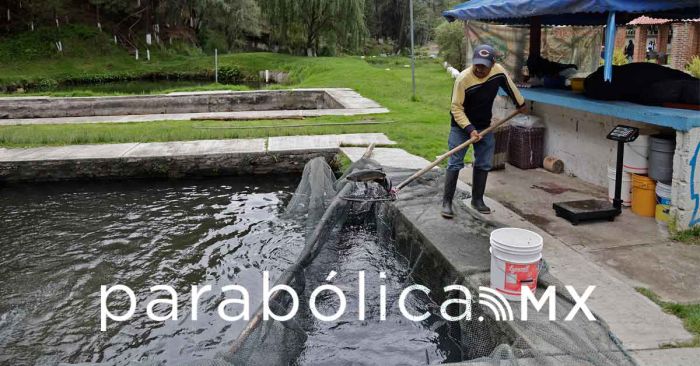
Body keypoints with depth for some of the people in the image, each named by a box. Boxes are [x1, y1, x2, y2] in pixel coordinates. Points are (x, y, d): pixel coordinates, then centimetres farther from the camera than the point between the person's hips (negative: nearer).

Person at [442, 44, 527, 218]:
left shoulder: (498, 71, -13)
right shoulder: (463, 79, -26)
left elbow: (510, 87, 9)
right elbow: (456, 108, -21)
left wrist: (521, 104, 22)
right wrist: (470, 129, -28)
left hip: (484, 126, 5)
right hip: (461, 126, -5)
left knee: (484, 164, 8)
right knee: (454, 164, -9)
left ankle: (477, 199, 21)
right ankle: (447, 202, -4)